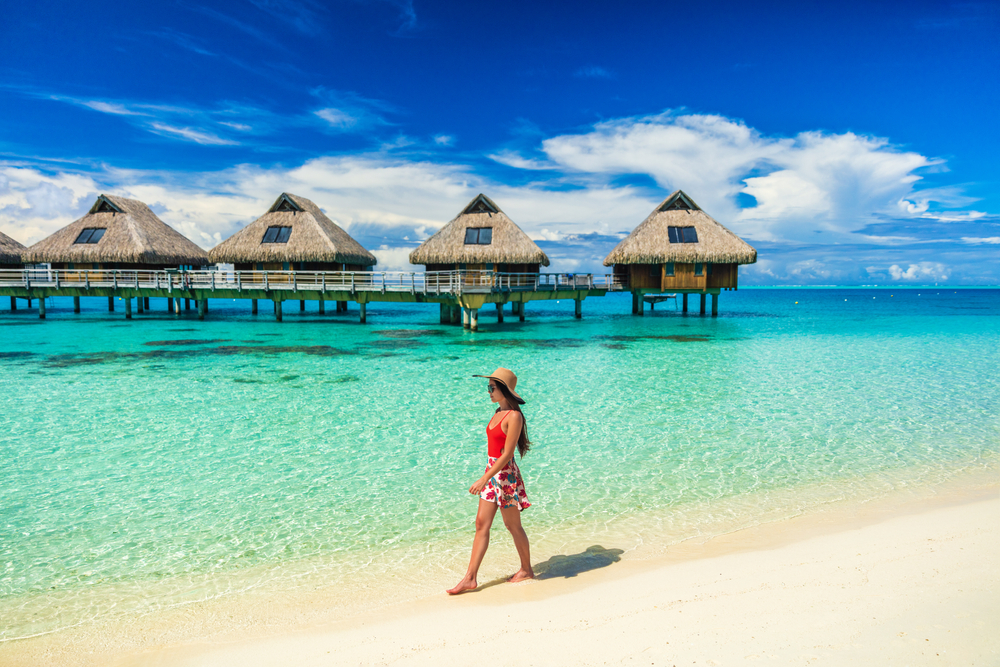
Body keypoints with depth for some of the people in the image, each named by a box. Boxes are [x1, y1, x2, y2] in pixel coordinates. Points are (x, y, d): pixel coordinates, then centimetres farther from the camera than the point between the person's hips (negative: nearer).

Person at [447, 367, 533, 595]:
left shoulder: (514, 416, -18)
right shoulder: (499, 413, 8)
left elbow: (507, 454, -22)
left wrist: (484, 478, -24)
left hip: (505, 474, -8)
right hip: (492, 473, 8)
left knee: (513, 526, 8)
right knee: (481, 524, 7)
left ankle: (527, 569, 28)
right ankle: (470, 578, 12)